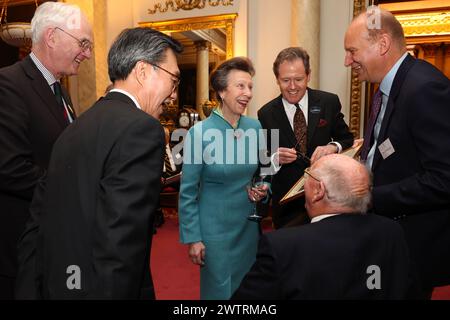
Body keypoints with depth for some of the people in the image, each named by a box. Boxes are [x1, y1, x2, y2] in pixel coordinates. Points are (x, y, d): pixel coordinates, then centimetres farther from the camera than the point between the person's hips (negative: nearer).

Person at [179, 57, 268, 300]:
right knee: (219, 289, 13)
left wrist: (263, 190, -10)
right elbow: (188, 192, -10)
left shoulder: (255, 127, -4)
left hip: (249, 224, 4)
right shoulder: (199, 133, -15)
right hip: (214, 227, -4)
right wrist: (192, 238, -10)